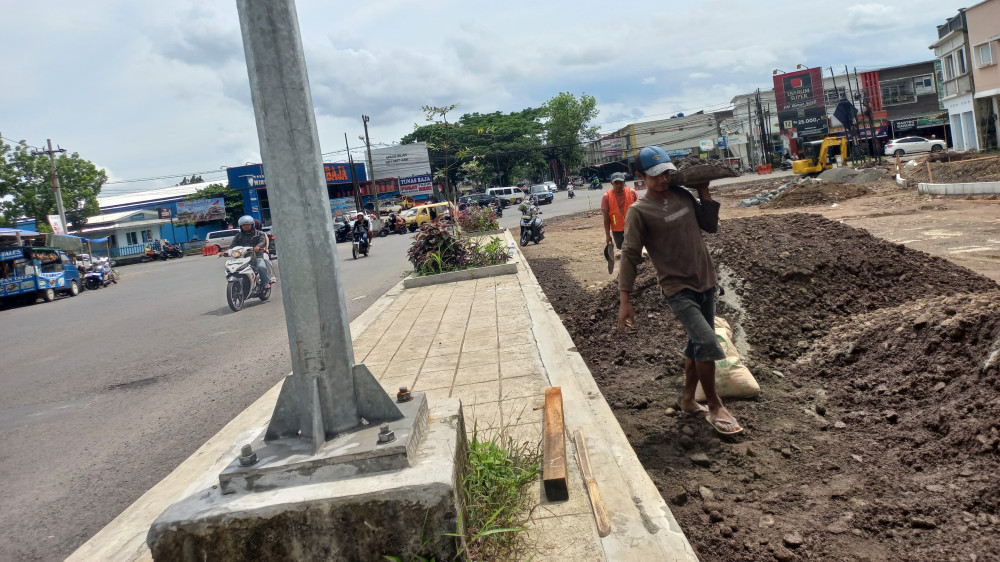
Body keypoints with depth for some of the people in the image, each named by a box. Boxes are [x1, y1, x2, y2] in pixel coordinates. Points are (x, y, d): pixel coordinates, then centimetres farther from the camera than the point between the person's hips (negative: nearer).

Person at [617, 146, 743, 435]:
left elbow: (711, 225, 13)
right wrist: (625, 301, -16)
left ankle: (688, 399, 33)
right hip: (678, 289, -6)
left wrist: (704, 191, 3)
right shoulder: (639, 212, -11)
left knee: (698, 344, 16)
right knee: (707, 343, -20)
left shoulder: (683, 195, 6)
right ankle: (715, 406, -2)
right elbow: (630, 256, -12)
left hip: (705, 282, 7)